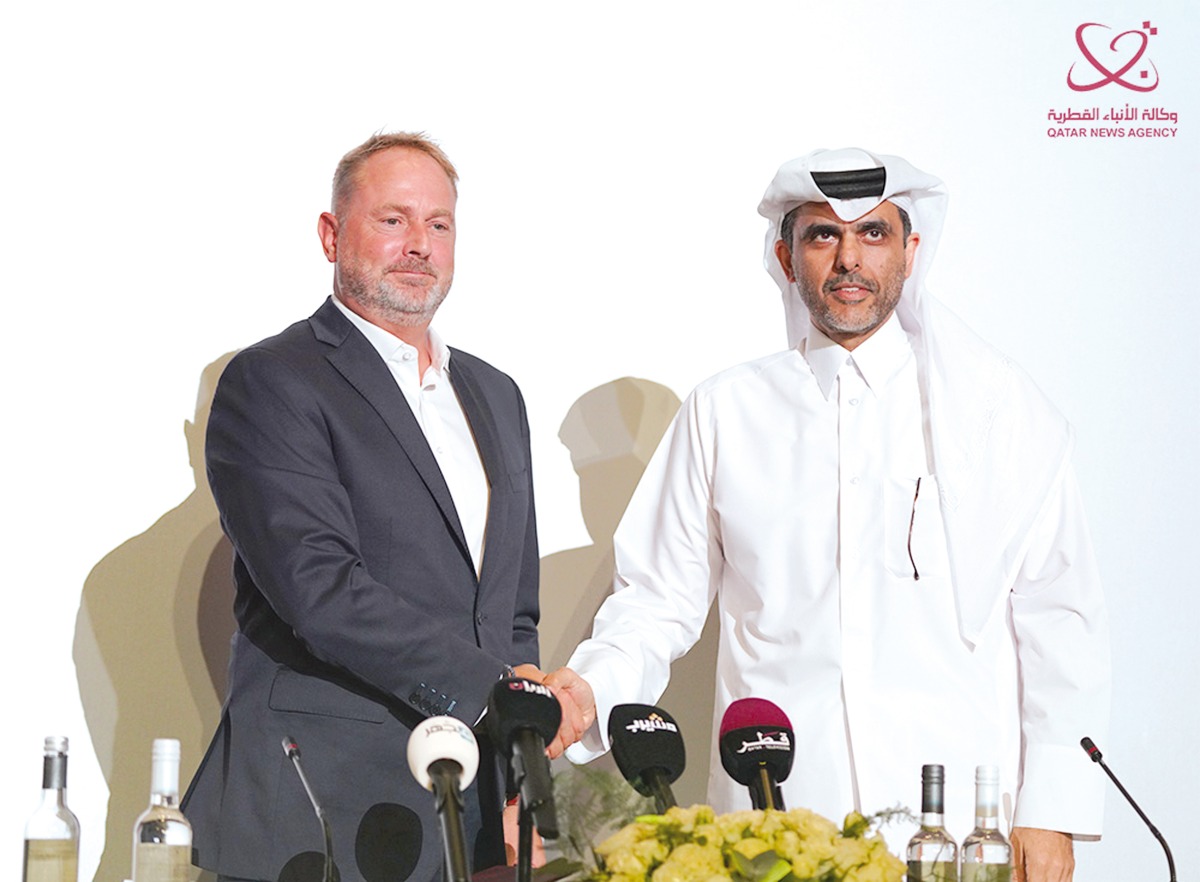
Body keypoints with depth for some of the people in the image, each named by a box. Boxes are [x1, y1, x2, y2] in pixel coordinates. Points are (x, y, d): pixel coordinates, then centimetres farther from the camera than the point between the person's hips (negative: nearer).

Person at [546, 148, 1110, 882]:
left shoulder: (999, 404, 6)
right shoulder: (724, 412, 10)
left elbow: (1059, 612, 3)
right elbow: (661, 598, 9)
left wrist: (1052, 812, -4)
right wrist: (593, 689, -10)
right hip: (775, 813, 1)